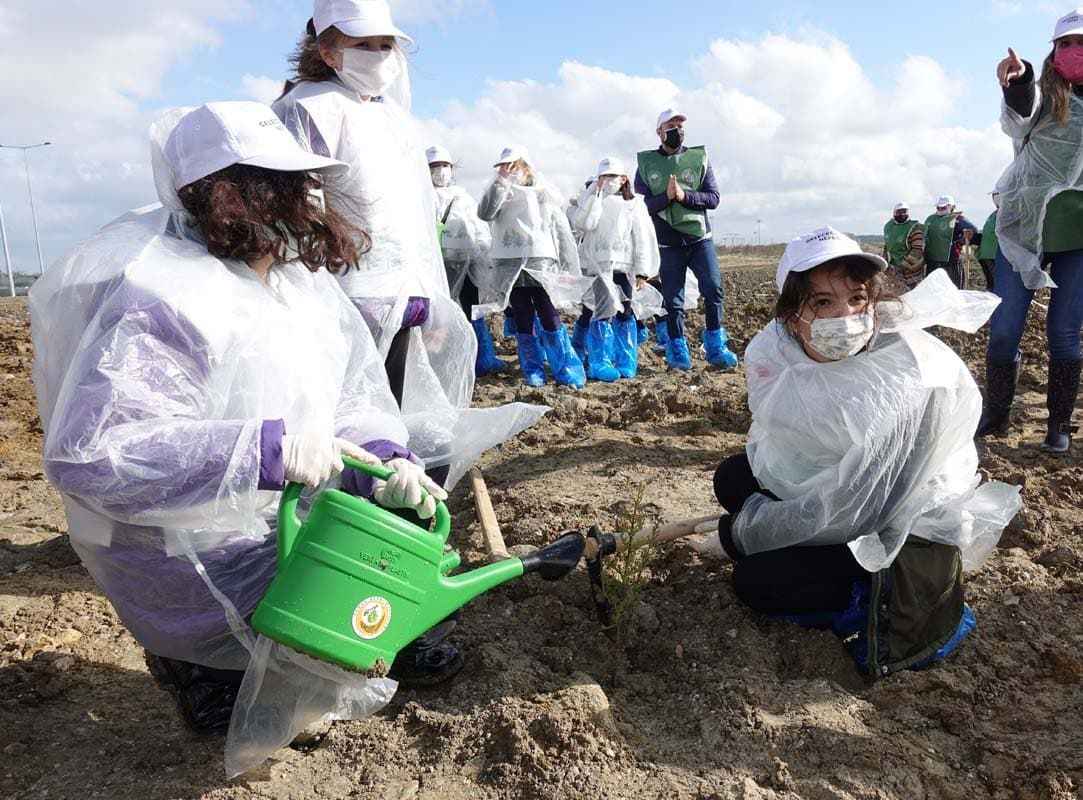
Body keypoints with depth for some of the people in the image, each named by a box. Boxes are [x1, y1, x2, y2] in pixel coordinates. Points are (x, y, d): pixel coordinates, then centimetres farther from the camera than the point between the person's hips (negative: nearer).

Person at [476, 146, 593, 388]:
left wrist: (570, 269, 5)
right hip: (510, 266, 2)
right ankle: (533, 372, 12)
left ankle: (568, 371, -1)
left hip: (541, 265, -2)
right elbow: (485, 213, -8)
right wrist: (501, 182, -10)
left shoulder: (544, 195, 12)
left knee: (550, 318, -8)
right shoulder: (500, 194, 14)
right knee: (523, 321, 4)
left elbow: (563, 233, 11)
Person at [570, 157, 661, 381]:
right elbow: (582, 224, -10)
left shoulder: (634, 204, 8)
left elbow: (643, 239, 5)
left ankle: (625, 363, 11)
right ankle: (599, 364, -5)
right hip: (595, 267, -1)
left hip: (622, 268, 1)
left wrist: (642, 272, -1)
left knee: (624, 313, 2)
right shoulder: (590, 201, 10)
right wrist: (595, 194, -8)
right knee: (603, 312, -9)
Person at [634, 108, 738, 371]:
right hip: (669, 243, 0)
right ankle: (678, 352, 13)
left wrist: (684, 195, -17)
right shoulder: (647, 163, 5)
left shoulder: (699, 158, 7)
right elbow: (640, 205, -3)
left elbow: (713, 198, -1)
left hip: (700, 238, 1)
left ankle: (715, 348, 3)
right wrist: (667, 196, -20)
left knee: (714, 290, -8)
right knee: (673, 300, 2)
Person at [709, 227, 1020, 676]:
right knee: (732, 479, -2)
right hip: (846, 494, 7)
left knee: (755, 583, -15)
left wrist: (743, 529, -16)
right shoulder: (781, 350, -14)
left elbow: (851, 508, -27)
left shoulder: (907, 384, -32)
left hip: (912, 534, -7)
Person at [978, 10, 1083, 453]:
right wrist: (1017, 81, -44)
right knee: (1003, 329, -3)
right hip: (1024, 228, -2)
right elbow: (1018, 116, -23)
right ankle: (995, 415, 13)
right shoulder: (1042, 95, 1)